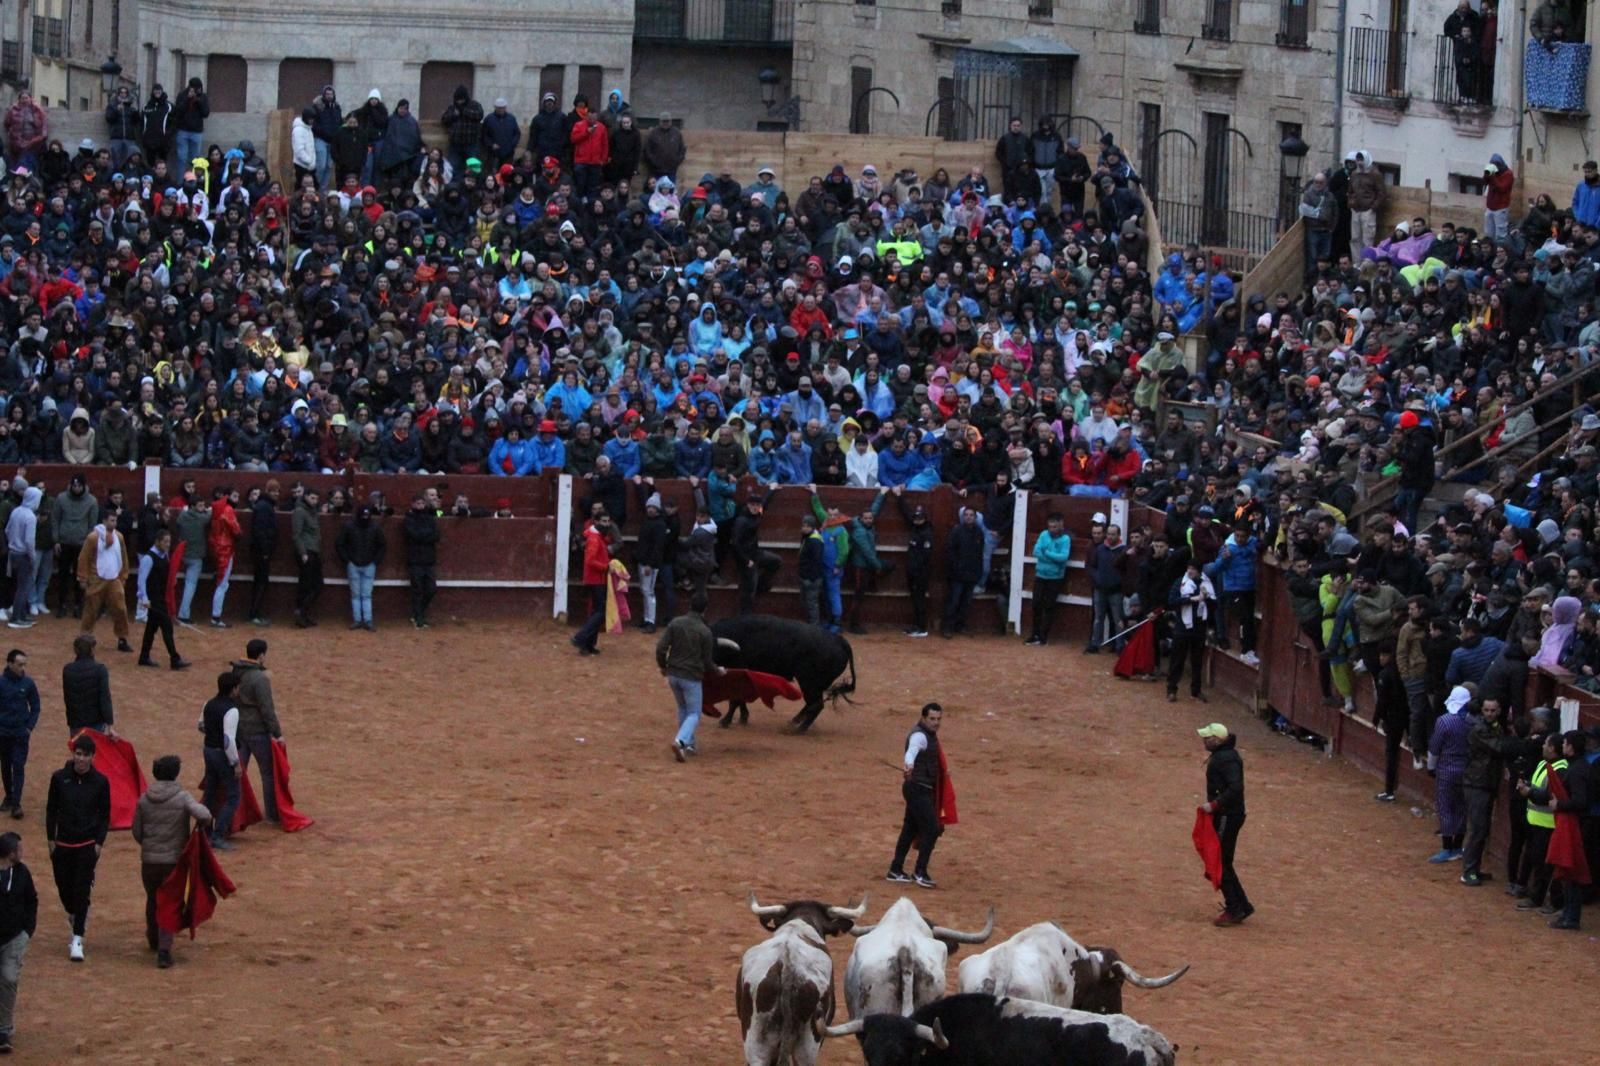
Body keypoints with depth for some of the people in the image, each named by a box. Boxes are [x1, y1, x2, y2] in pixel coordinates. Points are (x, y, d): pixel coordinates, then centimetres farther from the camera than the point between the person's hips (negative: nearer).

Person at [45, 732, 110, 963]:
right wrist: (51, 839, 3)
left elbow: (105, 815, 3)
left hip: (88, 845, -2)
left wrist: (99, 842, -4)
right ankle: (76, 918, 40)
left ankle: (77, 939, -3)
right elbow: (51, 810, 6)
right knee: (64, 888, 9)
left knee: (82, 891, -7)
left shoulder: (100, 782, -5)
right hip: (63, 844, 2)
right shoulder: (59, 778, -2)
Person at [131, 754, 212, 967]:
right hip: (174, 859, -3)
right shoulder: (182, 797, -11)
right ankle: (164, 949, -8)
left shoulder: (144, 799, 0)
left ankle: (153, 940, 42)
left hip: (149, 859, 3)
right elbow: (203, 816, -27)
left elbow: (137, 832, 6)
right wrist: (205, 821, -3)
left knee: (152, 900, 23)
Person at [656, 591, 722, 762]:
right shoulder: (705, 632, -11)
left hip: (673, 675, 4)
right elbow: (707, 661, -4)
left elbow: (661, 647, -6)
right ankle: (681, 741, -19)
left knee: (683, 709, 24)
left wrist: (662, 666, 12)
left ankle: (689, 745, 27)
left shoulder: (675, 623, -4)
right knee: (694, 714, 6)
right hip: (692, 677, -4)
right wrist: (718, 671, 16)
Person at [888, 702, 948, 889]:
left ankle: (895, 870, 22)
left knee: (910, 829, 15)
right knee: (931, 829, -11)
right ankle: (920, 872, -8)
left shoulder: (930, 734, 11)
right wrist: (908, 765, -64)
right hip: (918, 789, -10)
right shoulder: (919, 736, -19)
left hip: (923, 790, 10)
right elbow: (912, 751, -42)